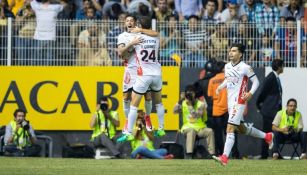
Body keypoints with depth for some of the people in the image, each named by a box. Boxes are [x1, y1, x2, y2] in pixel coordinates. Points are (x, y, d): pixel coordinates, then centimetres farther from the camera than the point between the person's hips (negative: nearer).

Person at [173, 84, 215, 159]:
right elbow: (175, 111, -9)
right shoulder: (183, 103, 4)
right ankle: (189, 155, -42)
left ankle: (212, 155, -26)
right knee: (191, 131, -37)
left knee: (210, 131, -29)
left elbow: (196, 115, -18)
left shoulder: (201, 104, -4)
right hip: (187, 127, -1)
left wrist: (190, 105, -24)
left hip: (200, 128, 1)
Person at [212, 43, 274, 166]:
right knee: (241, 129, 21)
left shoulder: (245, 68, -11)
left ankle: (224, 157, -22)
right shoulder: (227, 66, 9)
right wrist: (220, 87, 5)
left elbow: (256, 82, -5)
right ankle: (267, 136, 41)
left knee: (230, 128, -17)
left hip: (239, 102, -9)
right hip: (230, 101, 9)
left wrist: (250, 93, -21)